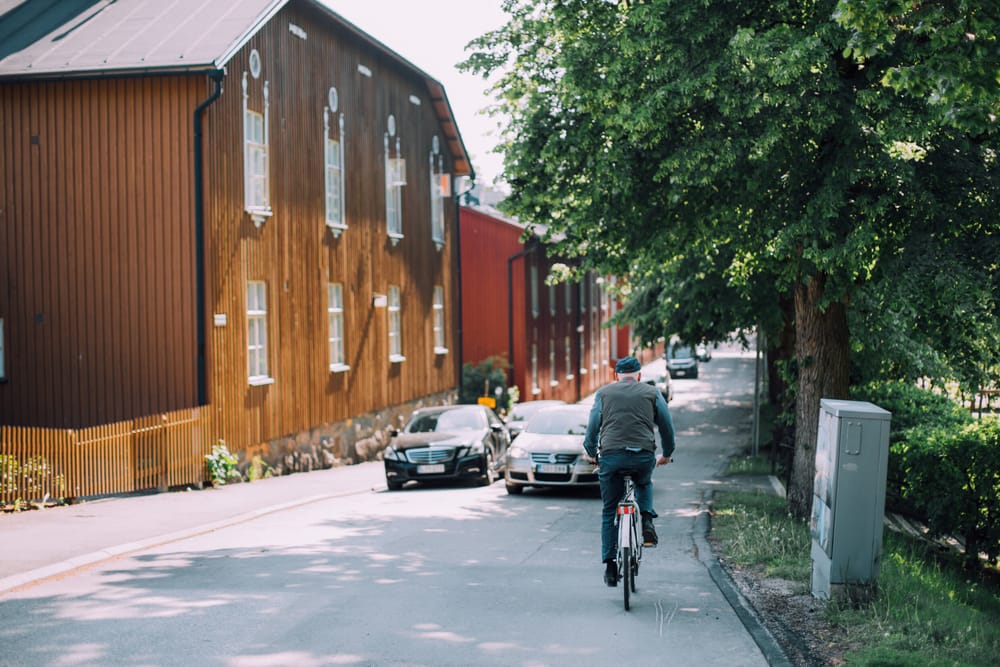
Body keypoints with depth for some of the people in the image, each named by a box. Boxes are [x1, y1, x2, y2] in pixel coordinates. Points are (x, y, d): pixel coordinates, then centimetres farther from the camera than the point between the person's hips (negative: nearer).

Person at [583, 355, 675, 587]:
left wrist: (590, 452, 27)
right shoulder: (652, 393, 13)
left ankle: (610, 566, 10)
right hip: (643, 455, 0)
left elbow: (593, 424, 12)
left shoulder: (604, 392, 14)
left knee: (609, 512, 12)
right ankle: (647, 521, 11)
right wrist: (667, 454, 31)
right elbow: (666, 425, 16)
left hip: (611, 456, 0)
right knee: (644, 484, 35)